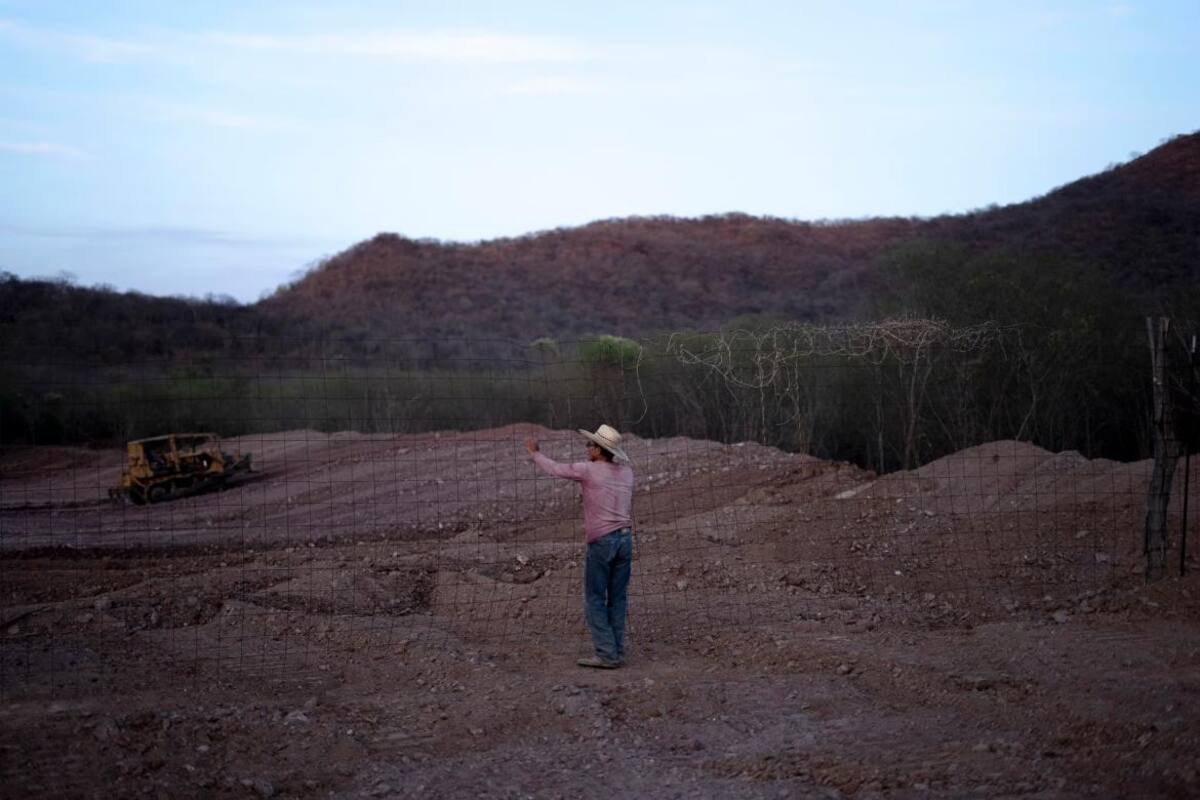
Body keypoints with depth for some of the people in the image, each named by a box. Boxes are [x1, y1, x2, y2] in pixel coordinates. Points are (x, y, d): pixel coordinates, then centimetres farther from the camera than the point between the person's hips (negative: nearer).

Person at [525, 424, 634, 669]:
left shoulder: (587, 470, -9)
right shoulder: (626, 472, 9)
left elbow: (554, 469, 5)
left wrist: (535, 452, 22)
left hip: (602, 542, -6)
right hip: (625, 539, 6)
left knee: (595, 600, 1)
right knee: (617, 599, 10)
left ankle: (606, 654, -5)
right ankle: (617, 652, 10)